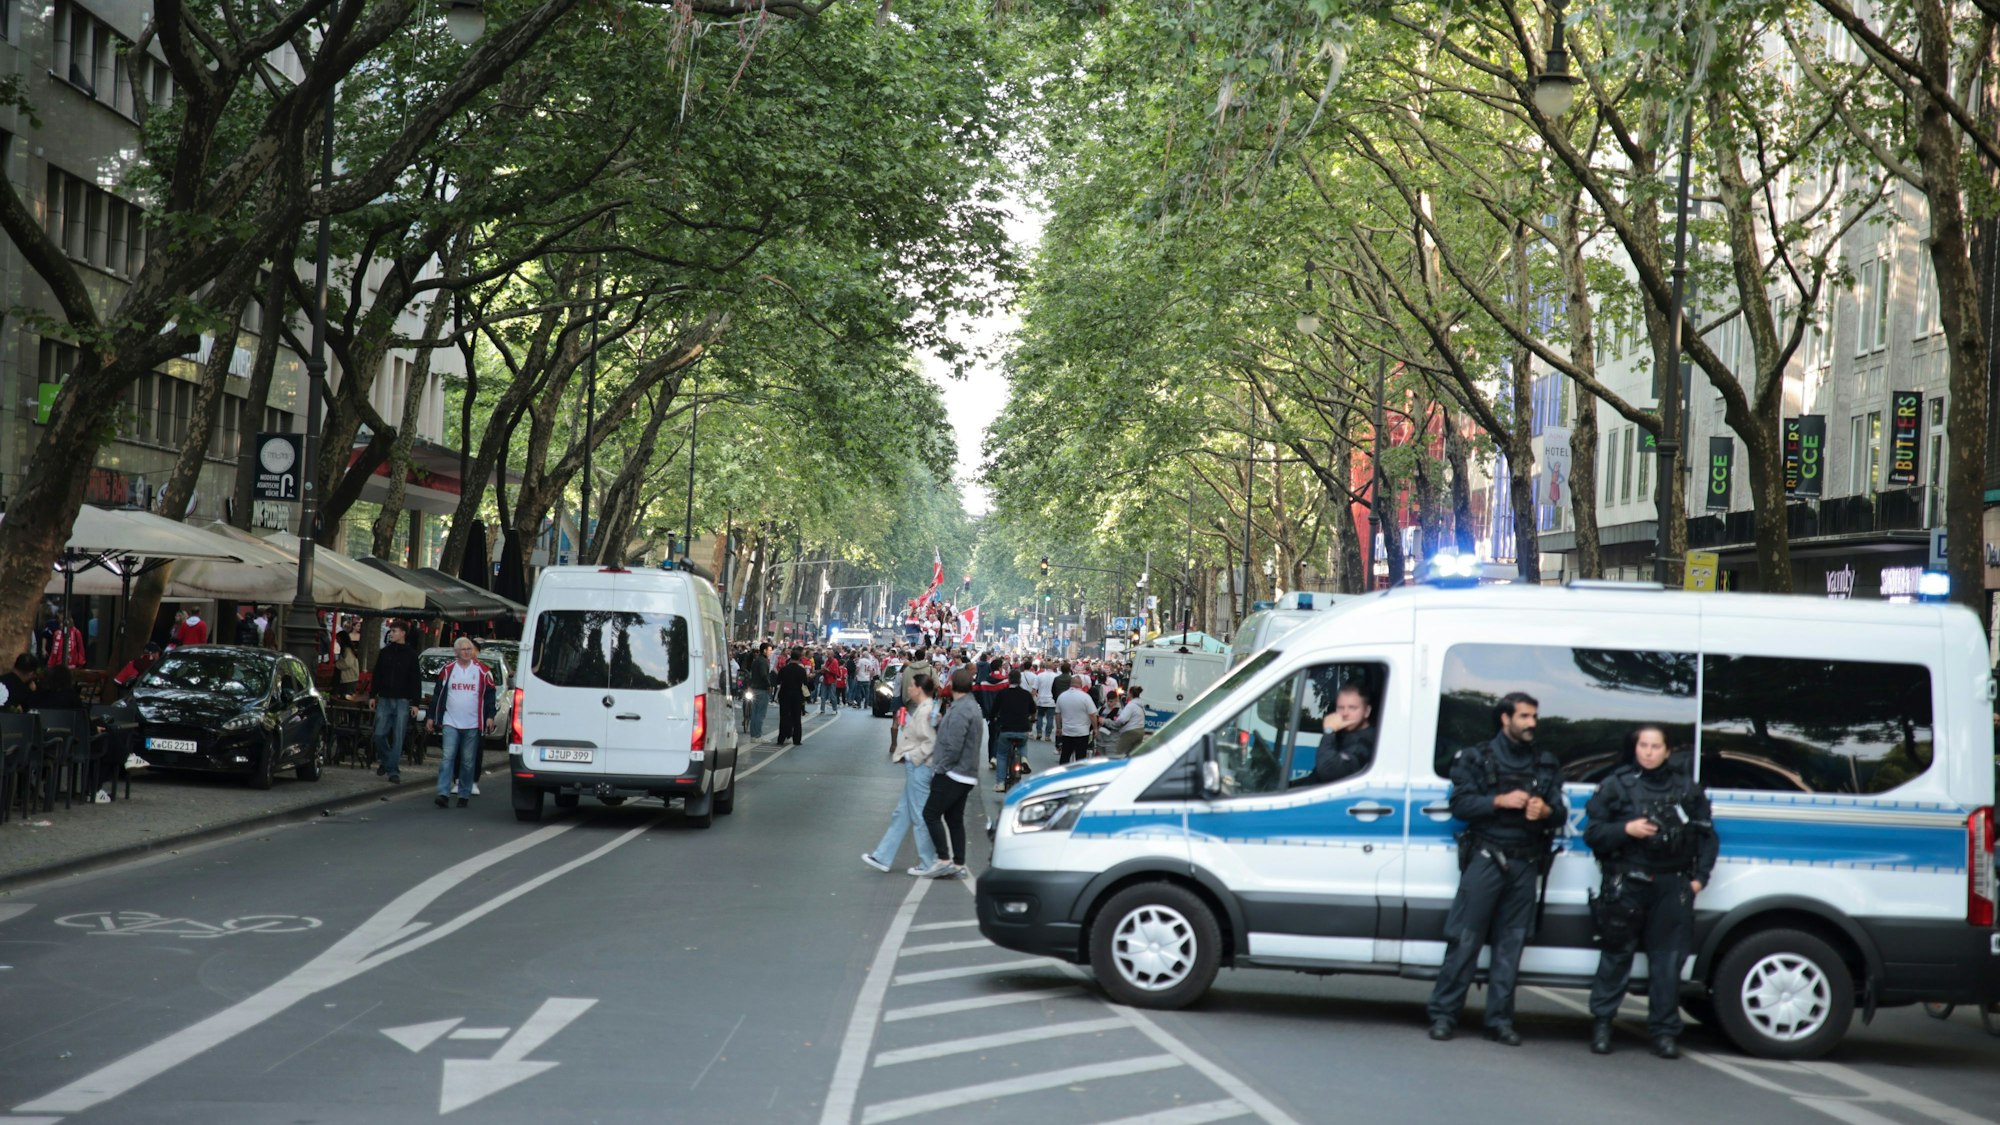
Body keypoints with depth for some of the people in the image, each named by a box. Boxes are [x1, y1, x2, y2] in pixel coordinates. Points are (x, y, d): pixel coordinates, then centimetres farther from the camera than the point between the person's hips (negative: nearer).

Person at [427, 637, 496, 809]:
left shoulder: (482, 671, 4)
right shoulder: (447, 670, 4)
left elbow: (491, 694, 8)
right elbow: (437, 695, 10)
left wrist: (490, 716, 0)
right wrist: (431, 717, 8)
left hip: (472, 725, 0)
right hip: (450, 723, 0)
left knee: (468, 761, 5)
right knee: (447, 757, -9)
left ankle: (464, 795, 12)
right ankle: (443, 793, -13)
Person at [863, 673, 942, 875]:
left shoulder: (926, 710, -19)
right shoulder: (922, 708, 12)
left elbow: (931, 741, -24)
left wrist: (912, 757, -17)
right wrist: (907, 722, 6)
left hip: (919, 768, -11)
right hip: (915, 768, 11)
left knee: (920, 817, 0)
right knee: (902, 814, 15)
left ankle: (928, 864, 10)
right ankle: (883, 858, 21)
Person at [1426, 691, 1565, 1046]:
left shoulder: (1546, 764, 15)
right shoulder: (1477, 758, 5)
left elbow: (1560, 813, 10)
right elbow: (1460, 804, -5)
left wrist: (1545, 810, -13)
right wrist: (1501, 801, -16)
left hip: (1525, 865, 4)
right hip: (1486, 859, -3)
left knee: (1511, 944, 4)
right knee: (1465, 939, -6)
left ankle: (1500, 1020, 9)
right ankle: (1443, 1015, -1)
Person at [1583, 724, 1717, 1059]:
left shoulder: (1687, 790, 11)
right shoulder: (1616, 786, 4)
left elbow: (1706, 836, 12)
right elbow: (1593, 833, 2)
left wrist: (1699, 877, 1)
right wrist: (1626, 829, -14)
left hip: (1672, 887, 2)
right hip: (1626, 884, -2)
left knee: (1668, 960, 2)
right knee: (1616, 955, -2)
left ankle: (1664, 1031, 9)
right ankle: (1601, 1023, 9)